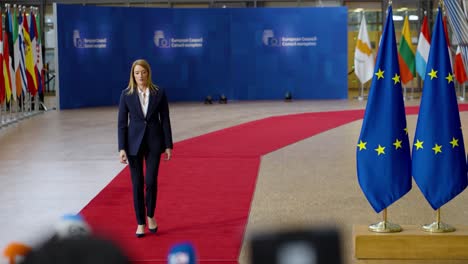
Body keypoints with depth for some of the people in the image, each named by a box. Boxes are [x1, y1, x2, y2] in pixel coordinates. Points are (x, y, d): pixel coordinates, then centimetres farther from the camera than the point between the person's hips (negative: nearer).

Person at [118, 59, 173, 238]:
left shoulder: (159, 93, -1)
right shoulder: (126, 95, -1)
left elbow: (165, 120, 2)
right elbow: (122, 123, -1)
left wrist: (168, 145, -1)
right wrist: (122, 148, -7)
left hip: (154, 142, 0)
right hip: (134, 142, 0)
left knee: (151, 181, -7)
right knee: (137, 183, 3)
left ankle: (150, 215, 19)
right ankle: (141, 223, 14)